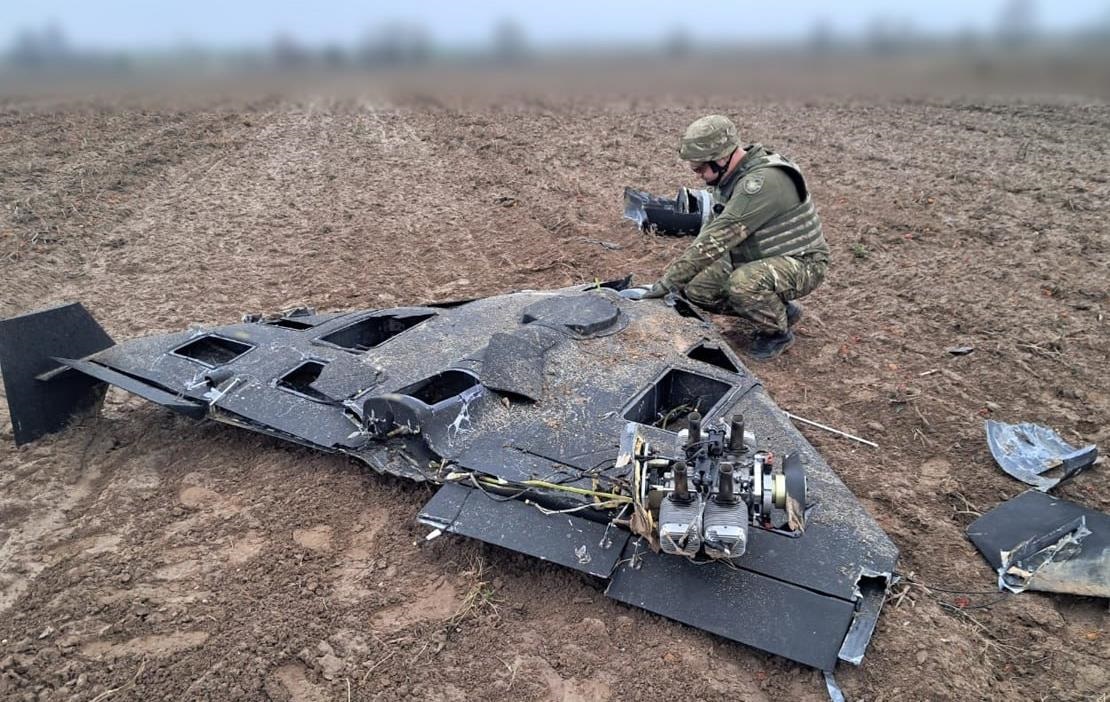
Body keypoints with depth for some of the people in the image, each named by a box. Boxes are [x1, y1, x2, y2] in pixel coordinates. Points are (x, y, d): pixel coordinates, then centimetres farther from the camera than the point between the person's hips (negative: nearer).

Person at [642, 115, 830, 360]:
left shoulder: (763, 181, -30)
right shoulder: (731, 175, -1)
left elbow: (716, 239, -34)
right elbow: (712, 228, 8)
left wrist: (669, 280, -30)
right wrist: (678, 275, -4)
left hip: (801, 263, -9)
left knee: (743, 283, -37)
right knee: (698, 289, -3)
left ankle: (778, 332, -5)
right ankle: (780, 309, 12)